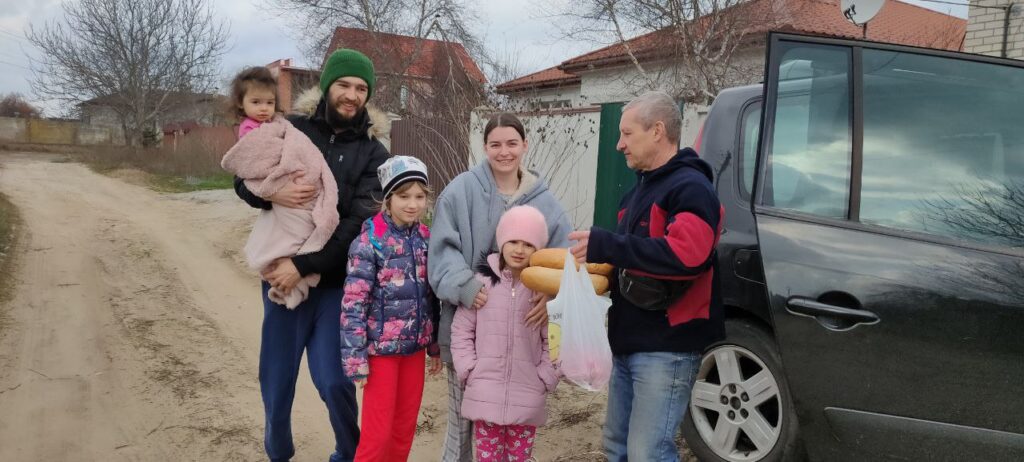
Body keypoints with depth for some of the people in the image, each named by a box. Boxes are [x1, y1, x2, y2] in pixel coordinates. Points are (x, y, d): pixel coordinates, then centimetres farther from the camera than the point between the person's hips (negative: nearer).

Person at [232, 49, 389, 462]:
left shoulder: (373, 154, -1)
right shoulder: (293, 130, 3)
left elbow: (357, 224, -11)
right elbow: (243, 182, 6)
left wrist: (303, 266, -19)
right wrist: (271, 193, -17)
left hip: (337, 280, -2)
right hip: (281, 271, 2)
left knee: (333, 380, -5)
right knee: (277, 378, 9)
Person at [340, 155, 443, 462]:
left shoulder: (426, 238, 4)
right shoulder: (370, 241, -14)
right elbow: (353, 303, -15)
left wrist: (436, 345, 13)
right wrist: (355, 358, -17)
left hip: (415, 346, 5)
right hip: (381, 347, -5)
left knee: (405, 429, 15)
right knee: (378, 433, 3)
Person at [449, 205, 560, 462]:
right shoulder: (482, 281, -3)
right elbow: (461, 329, 3)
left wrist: (544, 378, -5)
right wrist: (469, 370, -3)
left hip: (526, 399, 0)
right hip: (484, 395, 0)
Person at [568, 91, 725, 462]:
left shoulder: (690, 187, -14)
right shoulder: (641, 188, 17)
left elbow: (685, 255, -30)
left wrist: (606, 246, -27)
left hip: (667, 347, -10)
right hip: (630, 342, 10)